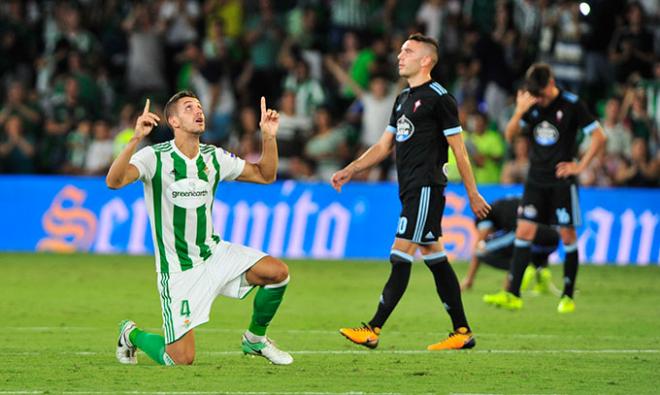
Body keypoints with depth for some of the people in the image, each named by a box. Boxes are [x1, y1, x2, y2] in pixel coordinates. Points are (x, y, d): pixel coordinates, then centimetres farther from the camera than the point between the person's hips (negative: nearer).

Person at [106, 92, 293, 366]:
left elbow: (265, 175, 12)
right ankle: (131, 334, 23)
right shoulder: (155, 157, -15)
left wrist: (269, 137, -4)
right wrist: (136, 139, -44)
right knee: (181, 360, -11)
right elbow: (114, 181, -31)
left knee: (278, 272, -17)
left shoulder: (214, 158, 3)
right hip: (178, 269, -5)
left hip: (214, 253, 5)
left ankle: (255, 340, 9)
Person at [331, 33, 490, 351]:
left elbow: (458, 149, -8)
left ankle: (373, 330, -13)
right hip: (410, 190, 9)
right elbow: (384, 146, 21)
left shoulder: (438, 98, -8)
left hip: (426, 187, -9)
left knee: (400, 255, -11)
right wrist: (350, 170, 10)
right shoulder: (403, 99, 18)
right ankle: (462, 332, 13)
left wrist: (472, 194, -7)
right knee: (434, 256, 9)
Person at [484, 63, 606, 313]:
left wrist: (580, 166, -8)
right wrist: (519, 112, -17)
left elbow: (599, 136, -5)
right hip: (536, 178, 4)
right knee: (524, 231, -5)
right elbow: (509, 136, -1)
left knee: (567, 235, 0)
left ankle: (568, 296, 9)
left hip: (562, 180, -4)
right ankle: (513, 295, -8)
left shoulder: (572, 105, -8)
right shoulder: (531, 105, 4)